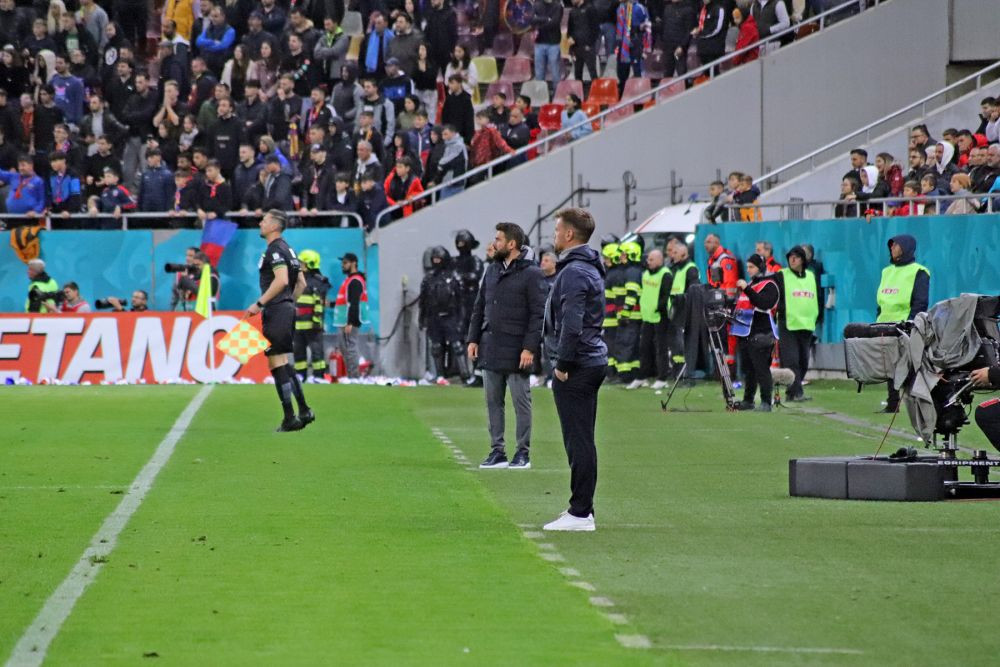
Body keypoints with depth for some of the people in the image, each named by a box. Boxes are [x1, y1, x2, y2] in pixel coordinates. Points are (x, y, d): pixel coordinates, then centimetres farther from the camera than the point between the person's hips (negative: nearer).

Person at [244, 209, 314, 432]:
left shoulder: (275, 250, -12)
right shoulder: (288, 250, 18)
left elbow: (281, 280, -24)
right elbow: (301, 283, 21)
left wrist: (259, 304, -22)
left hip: (276, 312, -10)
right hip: (288, 310, 10)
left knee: (277, 363, -7)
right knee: (283, 363, 16)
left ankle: (289, 418, -8)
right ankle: (304, 411, 15)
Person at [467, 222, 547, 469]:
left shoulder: (531, 273, -8)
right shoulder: (492, 270, 13)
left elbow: (538, 314, -11)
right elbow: (479, 308, 18)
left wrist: (530, 348, -16)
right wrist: (473, 339, 10)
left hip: (516, 352, -7)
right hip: (490, 349, 7)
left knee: (521, 402, 1)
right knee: (493, 402, 9)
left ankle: (523, 453, 6)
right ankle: (497, 451, 15)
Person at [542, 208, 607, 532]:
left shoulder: (574, 272, -16)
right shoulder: (590, 268, 17)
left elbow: (572, 324, -23)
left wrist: (563, 364, -18)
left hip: (576, 368, -10)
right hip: (593, 362, 10)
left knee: (578, 441, -8)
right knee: (581, 441, 14)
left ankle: (580, 513, -7)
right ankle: (582, 508, 18)